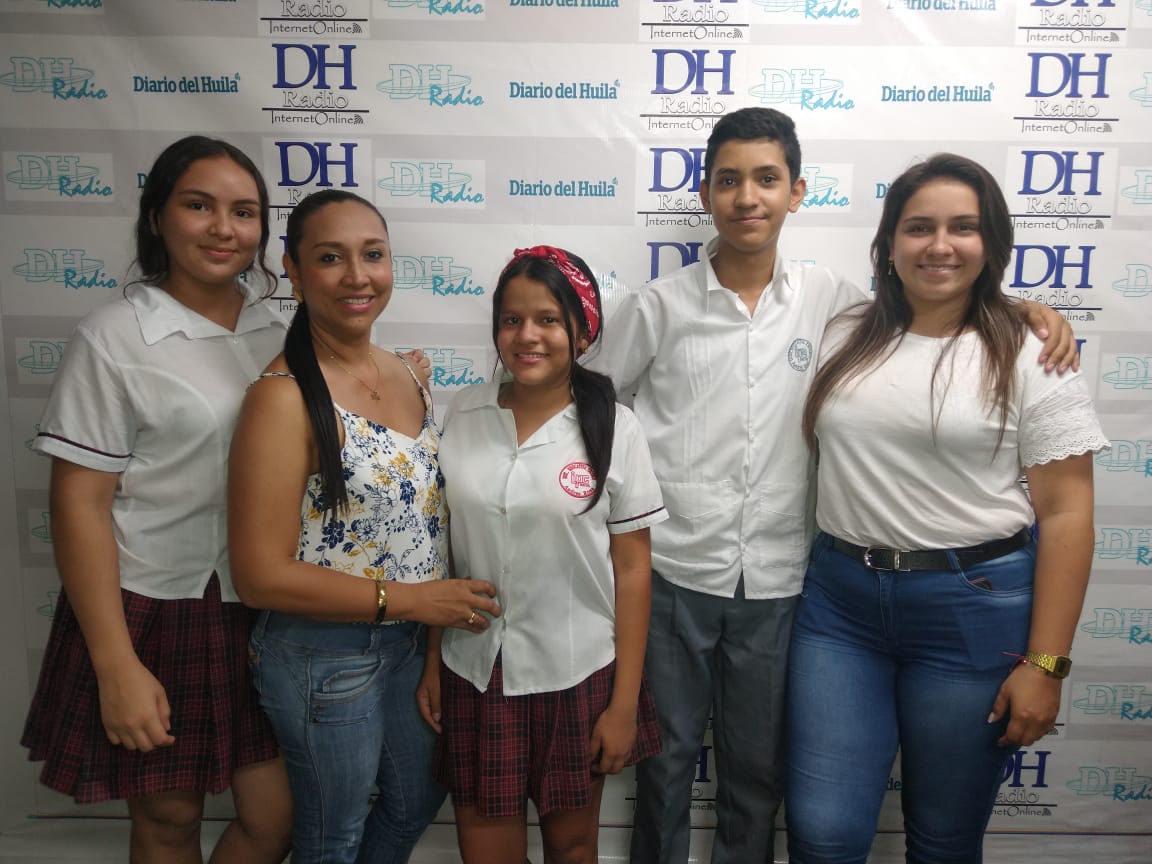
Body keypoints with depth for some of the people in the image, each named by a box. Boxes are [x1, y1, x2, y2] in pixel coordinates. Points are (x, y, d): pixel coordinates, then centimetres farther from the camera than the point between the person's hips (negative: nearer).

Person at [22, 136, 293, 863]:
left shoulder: (277, 334, 4)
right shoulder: (114, 339, -9)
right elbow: (79, 504, -10)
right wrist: (116, 666, -12)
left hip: (260, 613, 4)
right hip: (154, 612, -3)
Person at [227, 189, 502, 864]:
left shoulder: (411, 373, 1)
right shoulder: (285, 396, -21)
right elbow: (262, 575, -21)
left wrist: (454, 599, 1)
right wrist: (409, 598, -20)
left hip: (414, 640, 7)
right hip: (324, 653, -7)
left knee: (418, 801, 27)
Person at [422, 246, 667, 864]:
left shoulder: (613, 428, -7)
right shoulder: (462, 416, -2)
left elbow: (632, 569, -5)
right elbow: (442, 549, 4)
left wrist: (625, 702, -5)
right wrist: (431, 662, 3)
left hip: (579, 677, -1)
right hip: (474, 674, 2)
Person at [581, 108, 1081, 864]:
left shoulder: (829, 299, 1)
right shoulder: (658, 306, -3)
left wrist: (1026, 309, -3)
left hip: (777, 582, 1)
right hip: (672, 574, -1)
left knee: (758, 772, 17)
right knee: (666, 762, 15)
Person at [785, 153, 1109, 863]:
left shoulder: (1032, 359, -4)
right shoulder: (845, 340, 6)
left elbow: (1066, 514, -6)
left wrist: (1045, 663, -9)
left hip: (975, 609, -2)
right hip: (841, 600, 3)